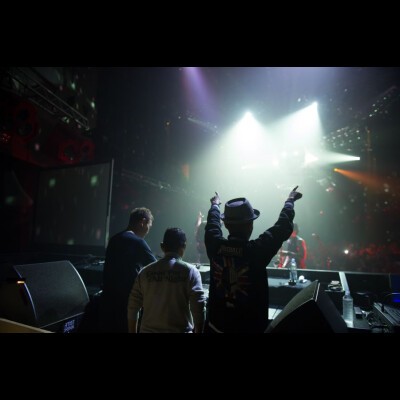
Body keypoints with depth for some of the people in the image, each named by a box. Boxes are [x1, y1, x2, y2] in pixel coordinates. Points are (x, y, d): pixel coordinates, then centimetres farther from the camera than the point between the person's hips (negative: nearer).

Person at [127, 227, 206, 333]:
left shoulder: (146, 272, 1)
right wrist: (198, 331, 1)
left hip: (148, 330, 3)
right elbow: (199, 308, -11)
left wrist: (133, 331, 16)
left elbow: (133, 307, 5)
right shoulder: (190, 272, -8)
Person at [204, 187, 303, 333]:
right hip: (250, 327, -3)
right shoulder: (257, 250, -23)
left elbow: (212, 224, 7)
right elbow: (283, 227, -8)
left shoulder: (215, 246, -15)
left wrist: (215, 205, 28)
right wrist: (290, 200, 10)